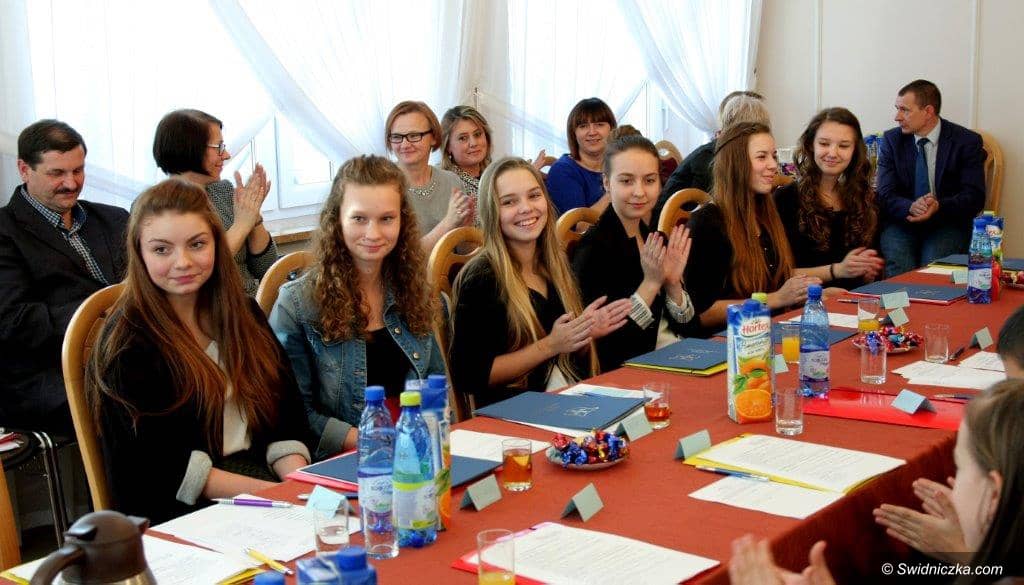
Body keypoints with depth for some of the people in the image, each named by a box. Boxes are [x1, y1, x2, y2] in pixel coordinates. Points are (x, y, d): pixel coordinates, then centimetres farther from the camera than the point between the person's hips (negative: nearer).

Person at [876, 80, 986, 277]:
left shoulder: (967, 141, -1)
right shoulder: (891, 140, 4)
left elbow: (974, 197, -7)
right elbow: (886, 196, -4)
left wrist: (938, 206, -26)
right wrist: (911, 207, -26)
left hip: (947, 223, -1)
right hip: (902, 221, 1)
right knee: (898, 268, -29)